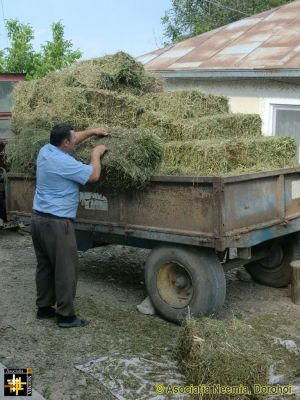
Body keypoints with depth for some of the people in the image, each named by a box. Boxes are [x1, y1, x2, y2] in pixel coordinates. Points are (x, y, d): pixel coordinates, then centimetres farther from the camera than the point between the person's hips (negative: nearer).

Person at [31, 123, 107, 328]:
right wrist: (96, 154, 3)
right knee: (66, 269, -1)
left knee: (45, 266, 16)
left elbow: (70, 140, 24)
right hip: (56, 222, -9)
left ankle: (44, 307, 26)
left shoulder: (45, 150, 6)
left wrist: (91, 131, 24)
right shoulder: (64, 163, -21)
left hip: (39, 218, 9)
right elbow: (94, 175, -13)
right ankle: (66, 315, 4)